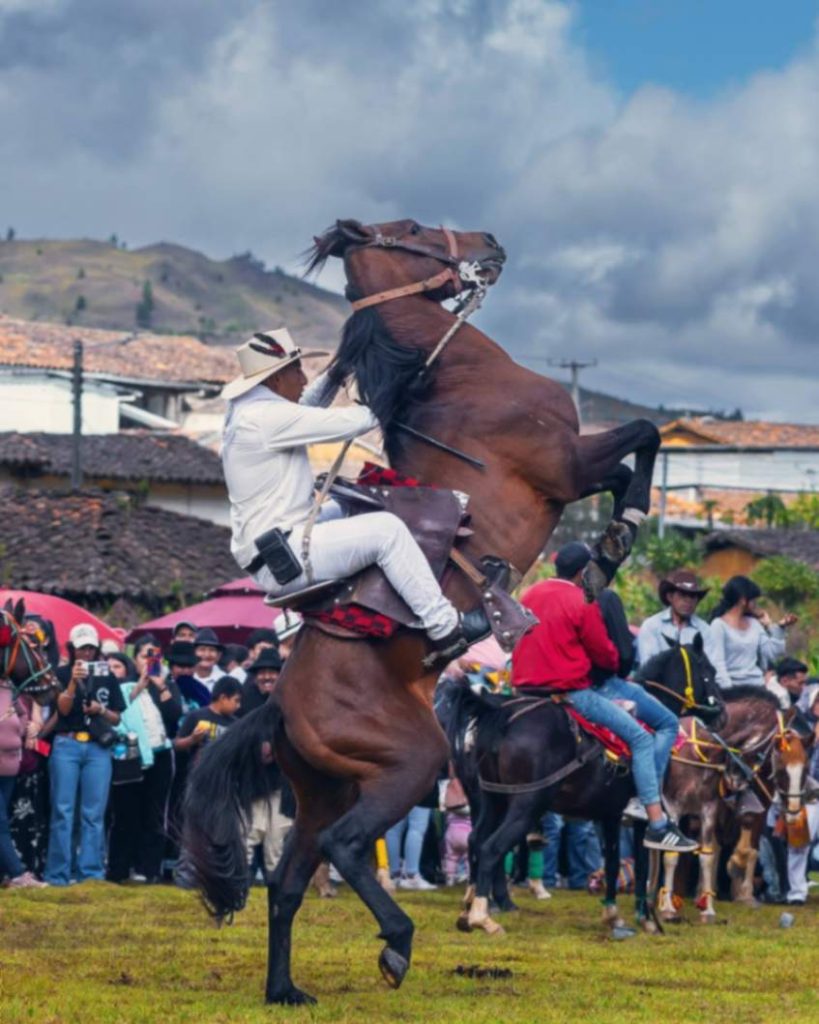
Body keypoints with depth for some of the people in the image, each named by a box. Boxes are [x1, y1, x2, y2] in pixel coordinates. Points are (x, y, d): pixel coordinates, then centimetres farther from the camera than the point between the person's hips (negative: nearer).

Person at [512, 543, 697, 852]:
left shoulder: (530, 595, 9)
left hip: (526, 684, 7)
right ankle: (658, 826, -7)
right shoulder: (582, 603, -11)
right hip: (571, 691, -7)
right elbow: (604, 654, -5)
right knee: (640, 738, -1)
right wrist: (616, 663, 16)